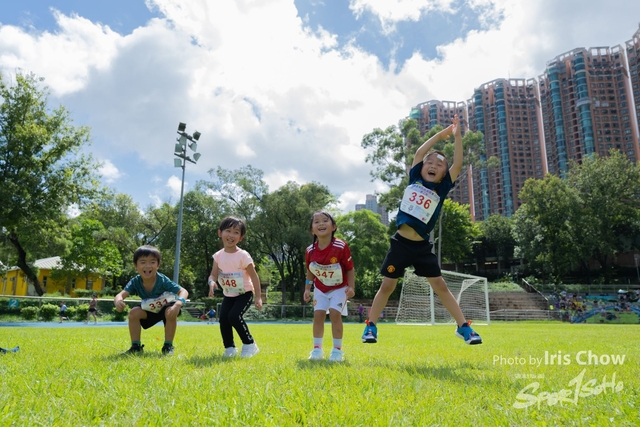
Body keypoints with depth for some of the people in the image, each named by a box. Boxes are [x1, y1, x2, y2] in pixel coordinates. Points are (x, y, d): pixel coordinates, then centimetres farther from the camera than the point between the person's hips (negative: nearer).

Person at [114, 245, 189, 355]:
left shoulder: (163, 280, -33)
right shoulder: (135, 282, -24)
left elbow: (183, 291, -37)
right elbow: (121, 294, -35)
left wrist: (178, 304, -60)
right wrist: (118, 300, -62)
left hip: (166, 307, -3)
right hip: (150, 310, 4)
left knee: (171, 313, -35)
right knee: (134, 313, -21)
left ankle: (168, 346, -16)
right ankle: (136, 346, -5)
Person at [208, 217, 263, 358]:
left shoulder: (243, 256, -20)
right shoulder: (218, 256, -5)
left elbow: (254, 276, -15)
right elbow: (213, 274, -4)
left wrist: (258, 297, -16)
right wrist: (212, 282, -29)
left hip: (245, 294, -5)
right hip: (228, 295, 5)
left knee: (234, 316, -22)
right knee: (223, 318, -7)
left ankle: (250, 344, -5)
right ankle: (229, 348, 12)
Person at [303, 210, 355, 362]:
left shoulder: (341, 247, -25)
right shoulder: (310, 251, -15)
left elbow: (350, 269, -12)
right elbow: (310, 271, 4)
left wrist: (351, 287, -21)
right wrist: (307, 289, 0)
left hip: (339, 288, -3)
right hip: (321, 288, 3)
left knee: (335, 313, -16)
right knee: (318, 314, -5)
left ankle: (337, 350, -2)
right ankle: (317, 349, 9)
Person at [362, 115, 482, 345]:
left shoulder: (441, 189, 2)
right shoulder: (415, 179, 5)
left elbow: (457, 165, -7)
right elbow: (420, 152, 3)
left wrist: (457, 136, -11)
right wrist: (442, 133, 6)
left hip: (422, 246, 0)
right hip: (400, 243, 0)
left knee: (441, 286, 4)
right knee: (387, 286, 4)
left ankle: (463, 327, 14)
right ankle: (370, 327, 15)